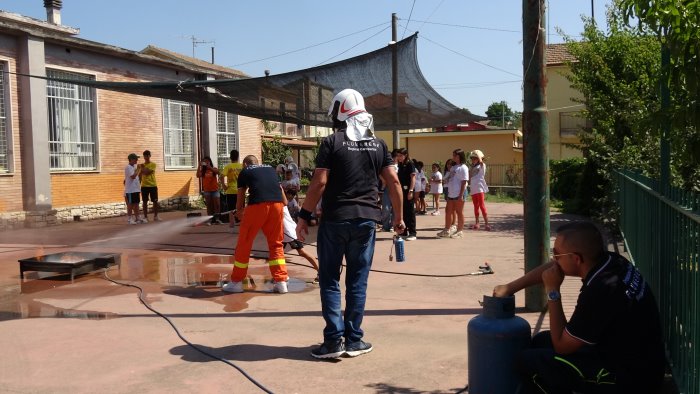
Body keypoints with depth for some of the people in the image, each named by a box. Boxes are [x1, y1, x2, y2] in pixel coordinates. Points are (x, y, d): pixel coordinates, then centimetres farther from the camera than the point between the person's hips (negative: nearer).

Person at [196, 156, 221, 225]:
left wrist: (209, 167, -25)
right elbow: (198, 175, -13)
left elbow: (217, 172, -19)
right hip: (207, 190, 1)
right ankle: (211, 220, 5)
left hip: (215, 189, -1)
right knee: (209, 206, 4)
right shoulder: (203, 171, 4)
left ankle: (217, 219, 0)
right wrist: (199, 166, -18)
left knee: (217, 205, -4)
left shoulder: (214, 169, 2)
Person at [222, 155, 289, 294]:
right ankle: (281, 282, 13)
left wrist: (239, 213, 44)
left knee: (244, 243, 10)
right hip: (277, 204, 3)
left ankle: (236, 282, 20)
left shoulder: (244, 172, 21)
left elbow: (240, 197, 27)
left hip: (257, 204, -3)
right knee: (276, 244, 17)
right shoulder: (270, 168, 29)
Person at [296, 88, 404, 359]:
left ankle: (333, 341, 6)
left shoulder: (331, 143, -4)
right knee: (357, 282, 10)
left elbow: (319, 183, -10)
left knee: (330, 281, 7)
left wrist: (304, 216, -3)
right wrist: (398, 217, 14)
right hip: (366, 220, 3)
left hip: (335, 220, -3)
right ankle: (353, 340, 14)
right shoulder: (378, 144, 8)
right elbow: (393, 181, 6)